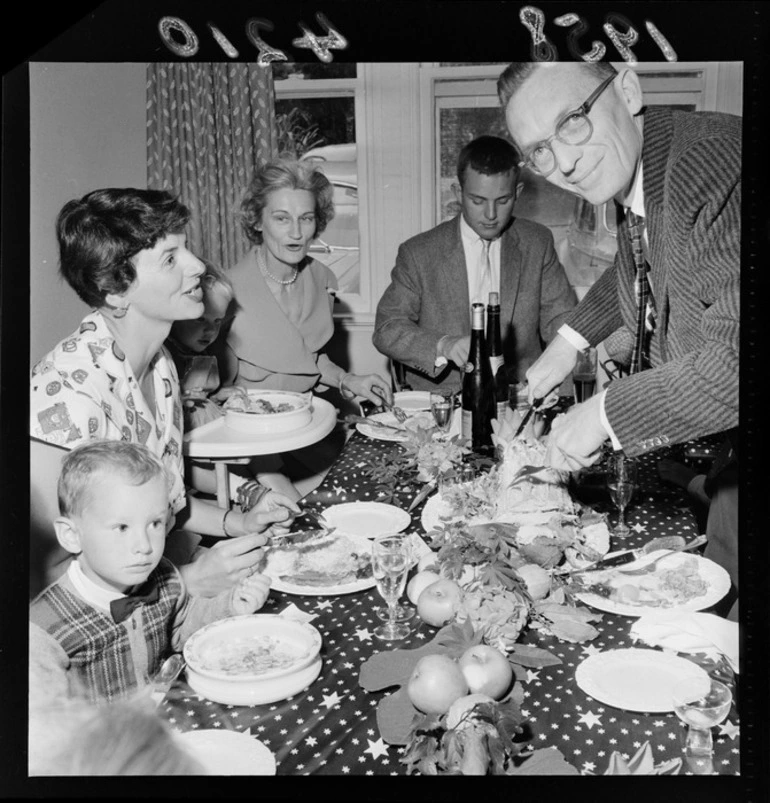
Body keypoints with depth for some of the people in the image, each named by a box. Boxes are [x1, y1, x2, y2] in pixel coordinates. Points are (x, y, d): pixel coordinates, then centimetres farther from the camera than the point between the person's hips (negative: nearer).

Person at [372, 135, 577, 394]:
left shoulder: (538, 243, 9)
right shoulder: (418, 253, 1)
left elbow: (560, 319, 12)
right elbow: (387, 329, 0)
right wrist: (444, 346, -18)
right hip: (438, 400, -2)